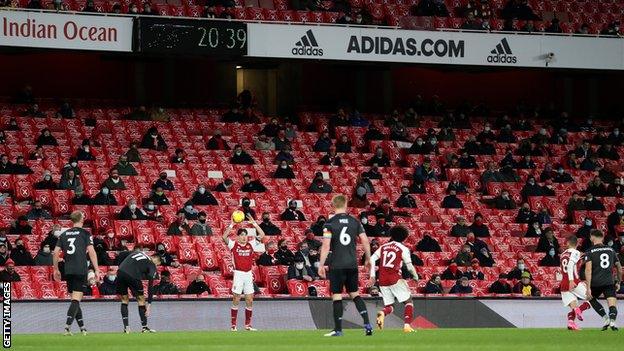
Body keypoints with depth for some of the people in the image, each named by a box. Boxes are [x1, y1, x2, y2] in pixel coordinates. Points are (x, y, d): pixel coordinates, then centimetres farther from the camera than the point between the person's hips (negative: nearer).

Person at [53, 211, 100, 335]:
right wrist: (96, 270, -6)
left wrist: (56, 269, 18)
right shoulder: (85, 233, -1)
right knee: (76, 299, -8)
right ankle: (67, 326, -20)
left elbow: (56, 253, 9)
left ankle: (82, 327, 19)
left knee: (75, 298, 14)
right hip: (81, 270, -5)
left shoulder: (64, 234, 12)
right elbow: (91, 252, -8)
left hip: (68, 270, 5)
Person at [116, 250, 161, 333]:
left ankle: (126, 327, 17)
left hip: (120, 272, 5)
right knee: (141, 299, 15)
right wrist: (148, 304, 9)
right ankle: (144, 327, 20)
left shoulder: (136, 252, 28)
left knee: (124, 300, 21)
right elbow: (150, 286, 8)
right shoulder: (152, 267, 12)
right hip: (133, 276, -5)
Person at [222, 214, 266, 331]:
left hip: (248, 274, 4)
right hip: (238, 274, -4)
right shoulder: (233, 245, -1)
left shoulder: (251, 245, 7)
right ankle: (233, 325, 3)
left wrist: (254, 223, -2)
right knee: (236, 300, -2)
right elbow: (224, 237, -16)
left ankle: (248, 324, 13)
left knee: (249, 301, 4)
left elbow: (262, 235, 4)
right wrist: (232, 225, -18)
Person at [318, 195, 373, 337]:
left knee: (337, 296, 1)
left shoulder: (330, 223, -7)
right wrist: (368, 259, 17)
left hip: (337, 265, -4)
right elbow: (365, 242, 4)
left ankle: (338, 329, 2)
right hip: (352, 264, 4)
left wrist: (321, 265, -8)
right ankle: (367, 324, 4)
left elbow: (326, 246, -12)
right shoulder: (355, 221, 5)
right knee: (354, 293, 15)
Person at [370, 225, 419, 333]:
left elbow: (372, 259, 5)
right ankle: (407, 325, -9)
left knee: (388, 306, 13)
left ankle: (382, 313, -23)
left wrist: (372, 276, 8)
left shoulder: (383, 247, 13)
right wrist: (416, 276, 18)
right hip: (395, 279, -4)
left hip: (382, 280, 4)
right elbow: (409, 266, 0)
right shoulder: (403, 249, 1)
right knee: (408, 302, 8)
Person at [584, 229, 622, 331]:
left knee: (591, 299, 25)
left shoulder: (590, 252, 1)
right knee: (612, 304, -2)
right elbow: (619, 267, 19)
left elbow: (588, 269, -10)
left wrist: (588, 287, -13)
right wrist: (618, 282, 32)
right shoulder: (611, 250, 13)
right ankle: (612, 321, -30)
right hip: (609, 282, 1)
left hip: (596, 283, -1)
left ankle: (606, 318, 11)